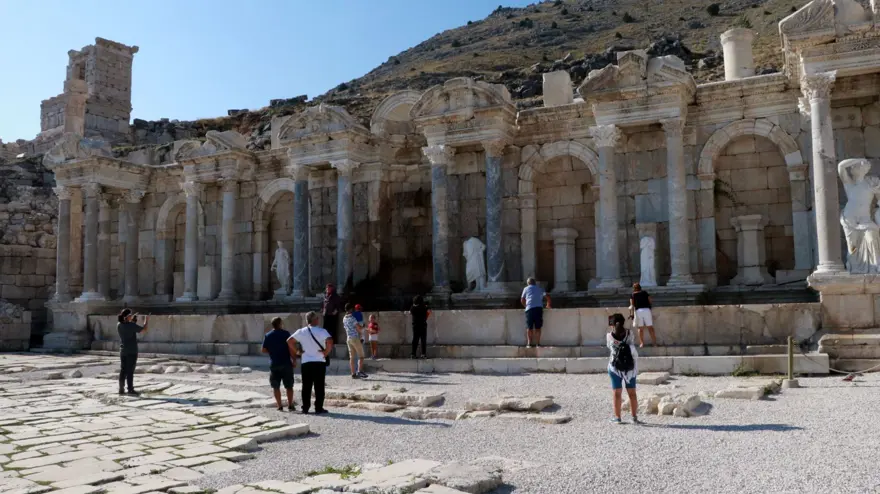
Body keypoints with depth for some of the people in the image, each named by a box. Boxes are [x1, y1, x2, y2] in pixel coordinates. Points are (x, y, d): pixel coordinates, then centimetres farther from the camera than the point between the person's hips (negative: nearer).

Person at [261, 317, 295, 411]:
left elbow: (264, 350, 4)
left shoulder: (267, 335, 4)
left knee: (276, 386, 9)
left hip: (274, 364, 2)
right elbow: (290, 347, -9)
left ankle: (279, 406, 5)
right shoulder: (286, 333, -4)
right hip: (286, 363, -2)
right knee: (289, 386, 7)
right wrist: (294, 360, -4)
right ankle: (290, 405, 5)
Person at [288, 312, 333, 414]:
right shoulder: (321, 331, -8)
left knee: (306, 386, 10)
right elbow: (330, 342, -22)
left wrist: (297, 351, 9)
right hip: (319, 362, -3)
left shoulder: (301, 332, 4)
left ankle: (305, 408, 11)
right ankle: (319, 408, 4)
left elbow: (289, 341, 3)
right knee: (319, 387, 3)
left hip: (306, 362, 3)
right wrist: (326, 352, -9)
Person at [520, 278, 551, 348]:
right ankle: (537, 343, 4)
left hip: (529, 309, -1)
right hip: (539, 308, 1)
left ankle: (529, 343, 1)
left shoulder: (526, 288, 18)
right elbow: (548, 297, 11)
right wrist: (548, 305, 26)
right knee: (538, 327, 5)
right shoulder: (540, 289, 21)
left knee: (529, 327, 4)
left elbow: (522, 300, 17)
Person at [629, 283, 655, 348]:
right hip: (647, 310, 1)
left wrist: (632, 314, 1)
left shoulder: (633, 295, 11)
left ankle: (642, 343, -1)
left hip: (638, 311, -1)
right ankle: (654, 342, 4)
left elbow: (632, 305, 2)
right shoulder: (645, 293, 15)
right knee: (650, 327, 5)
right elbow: (650, 301, 10)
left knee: (640, 328, 4)